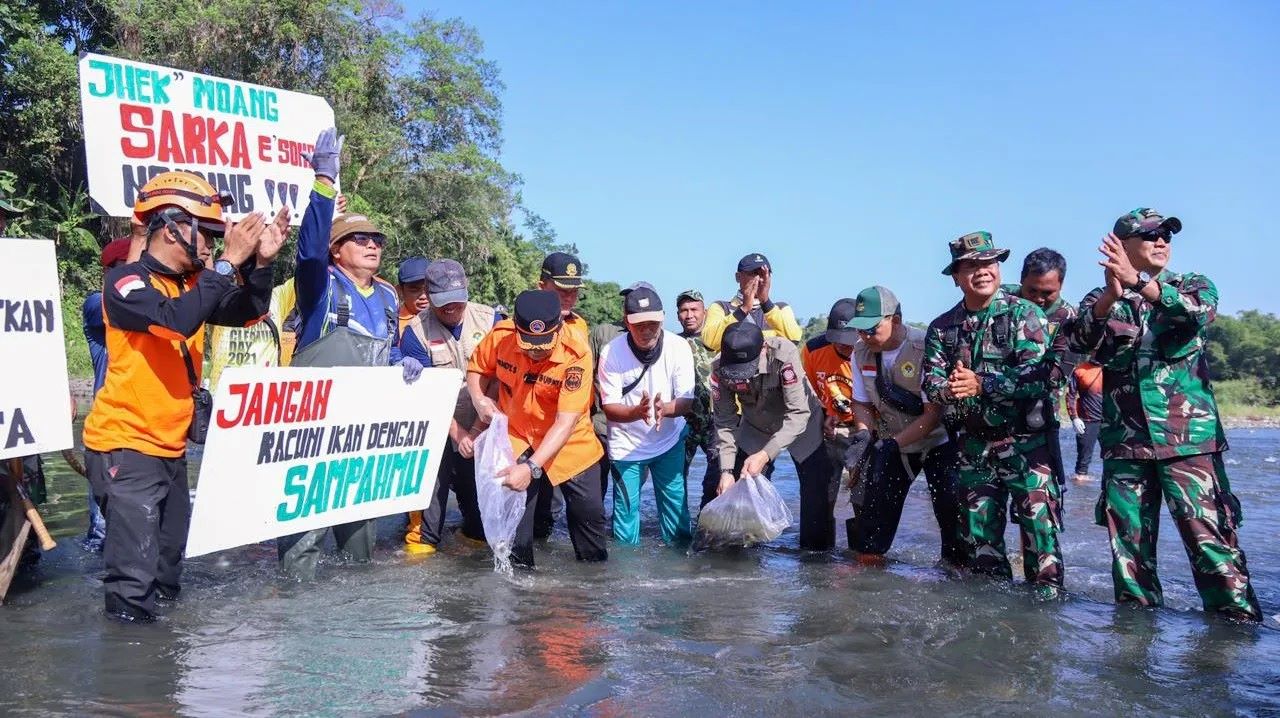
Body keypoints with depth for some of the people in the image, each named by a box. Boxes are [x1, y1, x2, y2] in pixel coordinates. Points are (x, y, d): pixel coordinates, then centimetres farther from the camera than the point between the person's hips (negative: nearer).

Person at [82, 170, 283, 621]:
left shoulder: (192, 282, 8)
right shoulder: (126, 281, -14)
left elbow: (246, 314, 4)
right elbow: (177, 320, -32)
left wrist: (260, 263, -11)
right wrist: (228, 262, -29)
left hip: (169, 447, 8)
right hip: (125, 445, -8)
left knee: (168, 563, 18)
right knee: (135, 575, -9)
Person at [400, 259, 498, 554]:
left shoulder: (489, 320, -5)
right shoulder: (416, 332, -9)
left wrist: (478, 428, -11)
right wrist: (457, 433, -14)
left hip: (481, 430, 2)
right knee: (431, 488, -6)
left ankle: (477, 536, 33)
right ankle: (421, 542, 12)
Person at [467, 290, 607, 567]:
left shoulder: (577, 356, -29)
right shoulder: (501, 335, -19)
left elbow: (565, 423, -30)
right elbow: (476, 369, 2)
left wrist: (531, 468, -38)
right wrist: (479, 399, -19)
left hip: (570, 443, -2)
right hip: (516, 440, 2)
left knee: (589, 511, 5)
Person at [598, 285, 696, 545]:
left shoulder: (679, 347, -15)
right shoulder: (611, 352, -18)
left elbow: (687, 402, -14)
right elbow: (609, 407, -15)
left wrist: (663, 409, -36)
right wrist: (638, 411, -37)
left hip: (669, 440, 1)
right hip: (626, 444, -1)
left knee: (675, 501, 5)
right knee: (626, 507, 3)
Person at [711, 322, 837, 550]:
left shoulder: (784, 354, -37)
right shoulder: (720, 369, -26)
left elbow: (798, 414, -36)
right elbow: (725, 423, -18)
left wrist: (765, 454, -42)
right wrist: (726, 470, -27)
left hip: (802, 425, -3)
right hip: (755, 429, 3)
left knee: (819, 493, -5)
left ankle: (818, 553, 13)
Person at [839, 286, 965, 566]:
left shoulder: (925, 348, -24)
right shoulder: (861, 351, -6)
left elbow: (934, 414, -24)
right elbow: (861, 402, 5)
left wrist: (893, 443, -31)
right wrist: (863, 433, -16)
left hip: (937, 442, -4)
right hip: (889, 444, 4)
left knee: (951, 510, -9)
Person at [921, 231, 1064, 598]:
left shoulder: (1024, 314, -5)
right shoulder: (942, 328, 9)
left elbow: (1037, 375, -16)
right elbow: (930, 380, 1)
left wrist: (982, 384, -23)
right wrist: (949, 389, -21)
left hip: (1025, 441, -4)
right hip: (974, 446, 5)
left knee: (1038, 523, -10)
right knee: (978, 532, 10)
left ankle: (1048, 594, 0)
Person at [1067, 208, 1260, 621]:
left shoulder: (1192, 286, 11)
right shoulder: (1101, 301, 12)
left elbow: (1200, 309, -14)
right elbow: (1079, 343, -8)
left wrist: (1137, 282, -26)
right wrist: (1112, 294, -25)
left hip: (1189, 436, -1)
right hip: (1124, 440, 2)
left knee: (1209, 536, -7)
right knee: (1129, 544, 5)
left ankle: (1239, 623, 1)